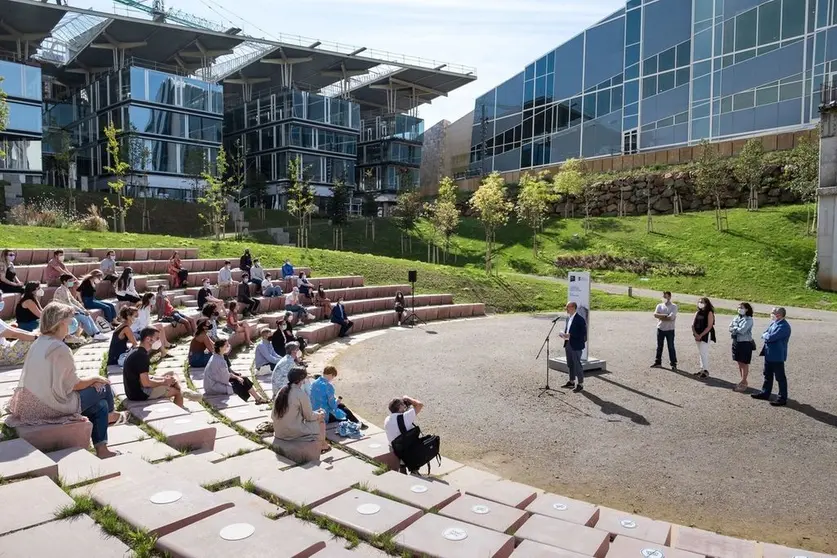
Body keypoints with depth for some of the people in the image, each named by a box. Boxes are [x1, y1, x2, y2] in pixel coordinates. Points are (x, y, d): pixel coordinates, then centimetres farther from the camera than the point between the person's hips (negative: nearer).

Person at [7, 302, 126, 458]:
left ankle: (101, 449, 26)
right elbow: (74, 385, -17)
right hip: (54, 404, -9)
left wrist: (90, 381, 6)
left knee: (100, 405, 18)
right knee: (104, 388, 7)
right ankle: (109, 416, 36)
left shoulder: (39, 343, 4)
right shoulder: (60, 348, -24)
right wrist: (95, 378, 2)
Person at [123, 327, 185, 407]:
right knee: (178, 392, -4)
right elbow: (146, 382, -26)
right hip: (140, 394, -10)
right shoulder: (142, 356, -21)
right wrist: (163, 382, -10)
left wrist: (162, 379, 6)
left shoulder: (135, 353, 10)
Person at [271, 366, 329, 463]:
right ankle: (322, 445, 31)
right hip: (293, 434, -7)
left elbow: (273, 416, 9)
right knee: (320, 419, 14)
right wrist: (319, 414, 12)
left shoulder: (281, 391, 2)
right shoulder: (301, 393, -18)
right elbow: (309, 416, -9)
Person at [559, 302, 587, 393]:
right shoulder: (568, 318, 12)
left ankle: (580, 385, 8)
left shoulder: (580, 319, -15)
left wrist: (569, 335, -22)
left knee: (577, 365, -1)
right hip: (568, 344, 8)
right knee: (570, 364, 16)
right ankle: (572, 382, 29)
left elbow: (583, 334, -18)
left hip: (576, 346, -8)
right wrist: (564, 335, 1)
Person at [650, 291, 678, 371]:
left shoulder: (674, 306, -7)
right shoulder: (659, 305, 6)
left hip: (669, 330, -4)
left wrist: (661, 317, -12)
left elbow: (671, 318, -19)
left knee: (671, 347, 1)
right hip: (660, 329, 4)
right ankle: (658, 362, 22)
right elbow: (655, 314, -11)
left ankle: (673, 364, 9)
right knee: (659, 346, 12)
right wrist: (665, 315, -20)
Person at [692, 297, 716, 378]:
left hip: (706, 335, -6)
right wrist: (696, 334, -9)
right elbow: (693, 325, 7)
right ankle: (702, 369, 20)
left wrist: (701, 335, -17)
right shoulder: (697, 313, 11)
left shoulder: (709, 313, -7)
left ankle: (706, 370, 1)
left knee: (704, 353, -7)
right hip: (697, 336, 6)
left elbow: (709, 326, -14)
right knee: (701, 353, 12)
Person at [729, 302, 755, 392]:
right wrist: (737, 329, -14)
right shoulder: (736, 318, 9)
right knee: (740, 363, 14)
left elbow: (742, 330, -21)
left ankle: (743, 383, 7)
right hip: (736, 342, 7)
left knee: (744, 364, 1)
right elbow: (730, 328, 3)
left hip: (745, 343, -7)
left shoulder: (748, 319, -12)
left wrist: (734, 329, -6)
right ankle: (743, 381, 25)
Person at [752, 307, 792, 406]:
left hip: (777, 356, -9)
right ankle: (765, 393, 32)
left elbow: (771, 337, -27)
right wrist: (767, 336, -9)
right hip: (769, 354, 9)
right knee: (768, 375, 20)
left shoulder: (784, 326, -21)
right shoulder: (773, 323, 9)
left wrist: (765, 336, -7)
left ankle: (782, 399, 10)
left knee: (780, 377, 2)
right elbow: (765, 334, 13)